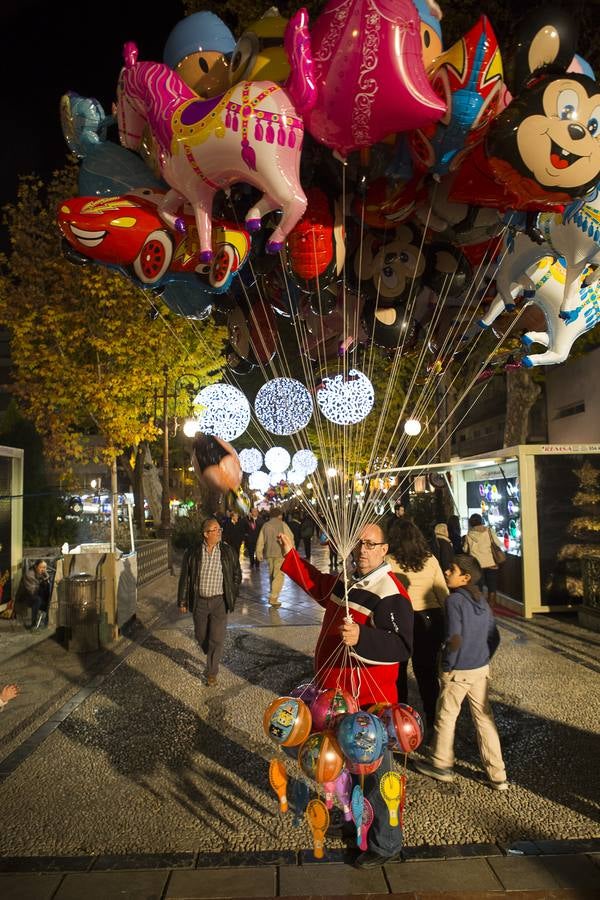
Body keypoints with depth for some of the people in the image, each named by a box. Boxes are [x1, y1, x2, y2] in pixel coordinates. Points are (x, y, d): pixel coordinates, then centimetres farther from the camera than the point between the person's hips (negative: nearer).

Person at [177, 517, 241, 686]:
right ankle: (212, 658, 45)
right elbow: (184, 577, 1)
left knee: (217, 639, -1)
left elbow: (237, 574, 7)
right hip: (199, 601, 1)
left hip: (219, 602, -1)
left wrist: (232, 596, 5)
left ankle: (212, 673, 16)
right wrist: (182, 601, 2)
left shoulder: (228, 552, -4)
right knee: (201, 636, 16)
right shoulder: (192, 553, -5)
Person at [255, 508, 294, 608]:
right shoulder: (282, 524, -4)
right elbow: (290, 538, -7)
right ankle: (273, 598, -12)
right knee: (279, 576, -4)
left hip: (269, 554, 5)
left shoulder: (265, 525, 8)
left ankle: (272, 595, 24)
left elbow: (260, 541, 8)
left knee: (271, 575, 18)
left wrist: (259, 554, 14)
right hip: (280, 553, -5)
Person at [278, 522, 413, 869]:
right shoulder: (345, 579, 3)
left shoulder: (390, 592, -23)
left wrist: (361, 638, -42)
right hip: (337, 693, 9)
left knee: (374, 770, 8)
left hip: (369, 700, -8)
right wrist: (291, 554, 21)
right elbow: (317, 583, 24)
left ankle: (386, 844, 29)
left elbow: (403, 646, -30)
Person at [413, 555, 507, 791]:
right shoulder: (482, 601, 4)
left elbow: (454, 639, -24)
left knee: (446, 717, 12)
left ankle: (441, 765, 29)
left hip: (458, 671, -6)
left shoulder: (454, 600, -18)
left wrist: (448, 662, -10)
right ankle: (497, 776, 21)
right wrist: (483, 658, 15)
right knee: (484, 718, 14)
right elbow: (494, 638, 7)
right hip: (482, 669, 6)